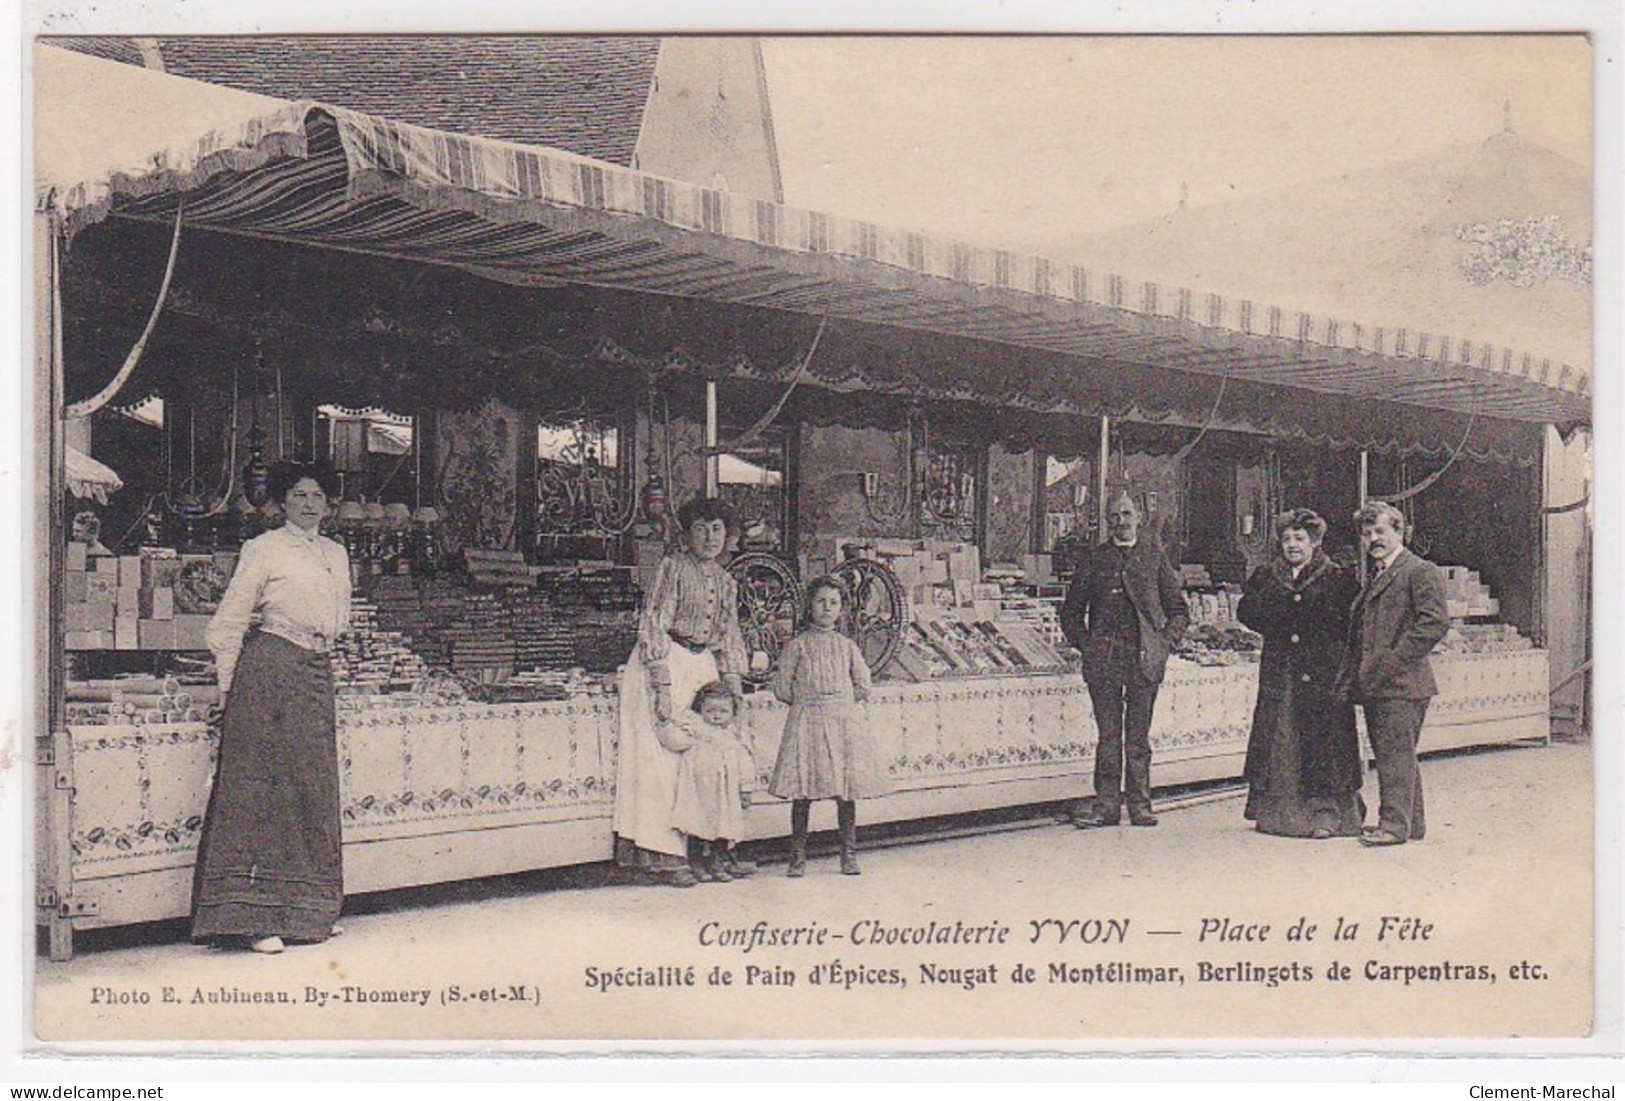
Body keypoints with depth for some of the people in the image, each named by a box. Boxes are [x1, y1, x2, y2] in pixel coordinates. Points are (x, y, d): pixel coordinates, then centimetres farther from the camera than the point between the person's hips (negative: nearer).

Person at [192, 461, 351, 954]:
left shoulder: (336, 554, 16)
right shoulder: (263, 549, -2)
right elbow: (229, 621, -3)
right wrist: (228, 685, -4)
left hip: (316, 672, 7)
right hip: (269, 669, -7)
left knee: (314, 787, 7)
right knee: (260, 784, -8)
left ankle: (307, 909, 15)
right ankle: (255, 916, -8)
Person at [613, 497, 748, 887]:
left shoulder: (725, 581, 14)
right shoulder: (673, 566, -6)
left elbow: (729, 638, 20)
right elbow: (654, 625, -11)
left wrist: (732, 687, 10)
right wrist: (662, 684, -18)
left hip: (702, 668, 7)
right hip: (663, 664, -6)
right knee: (661, 755, -8)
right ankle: (658, 854, -5)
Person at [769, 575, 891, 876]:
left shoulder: (847, 646, 11)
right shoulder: (797, 645, 3)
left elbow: (863, 686, 14)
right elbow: (782, 687, 3)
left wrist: (842, 702, 6)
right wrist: (806, 701, 3)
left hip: (844, 719, 2)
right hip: (807, 721, -2)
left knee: (847, 790, 2)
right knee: (803, 790, -3)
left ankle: (849, 854, 12)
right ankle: (798, 855, 6)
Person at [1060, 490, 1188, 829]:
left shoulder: (1154, 556, 9)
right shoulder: (1095, 560, 10)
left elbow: (1178, 610, 13)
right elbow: (1071, 612, 15)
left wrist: (1166, 644, 1)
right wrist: (1085, 646, 4)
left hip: (1145, 658, 0)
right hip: (1104, 659, 0)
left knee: (1139, 735, 4)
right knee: (1108, 735, 2)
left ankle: (1140, 805, 10)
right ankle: (1106, 806, 5)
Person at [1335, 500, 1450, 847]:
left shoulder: (1421, 571, -6)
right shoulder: (1375, 576, 22)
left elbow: (1436, 622, -17)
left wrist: (1393, 661, -18)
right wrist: (1350, 678, 14)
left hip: (1401, 684, -9)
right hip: (1374, 686, 9)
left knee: (1396, 754, -8)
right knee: (1389, 756, 13)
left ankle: (1395, 825, -5)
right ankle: (1412, 823, 21)